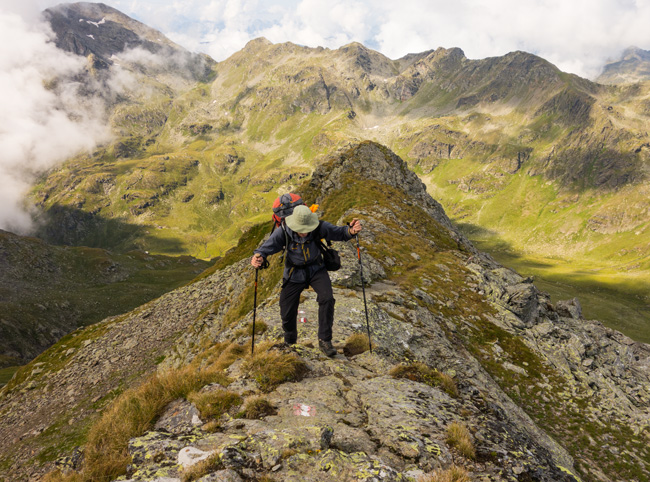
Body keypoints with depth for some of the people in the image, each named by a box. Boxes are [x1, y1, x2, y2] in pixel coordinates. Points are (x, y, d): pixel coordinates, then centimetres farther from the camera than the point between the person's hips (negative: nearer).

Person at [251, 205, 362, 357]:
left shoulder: (319, 227, -22)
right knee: (287, 312, 4)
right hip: (294, 274, 0)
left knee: (327, 298, -25)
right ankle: (289, 342, 37)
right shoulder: (283, 232, -23)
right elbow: (268, 246, -23)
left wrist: (350, 231, -39)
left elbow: (338, 233, -17)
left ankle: (324, 340, -10)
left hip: (316, 269, 0)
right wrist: (259, 256, -46)